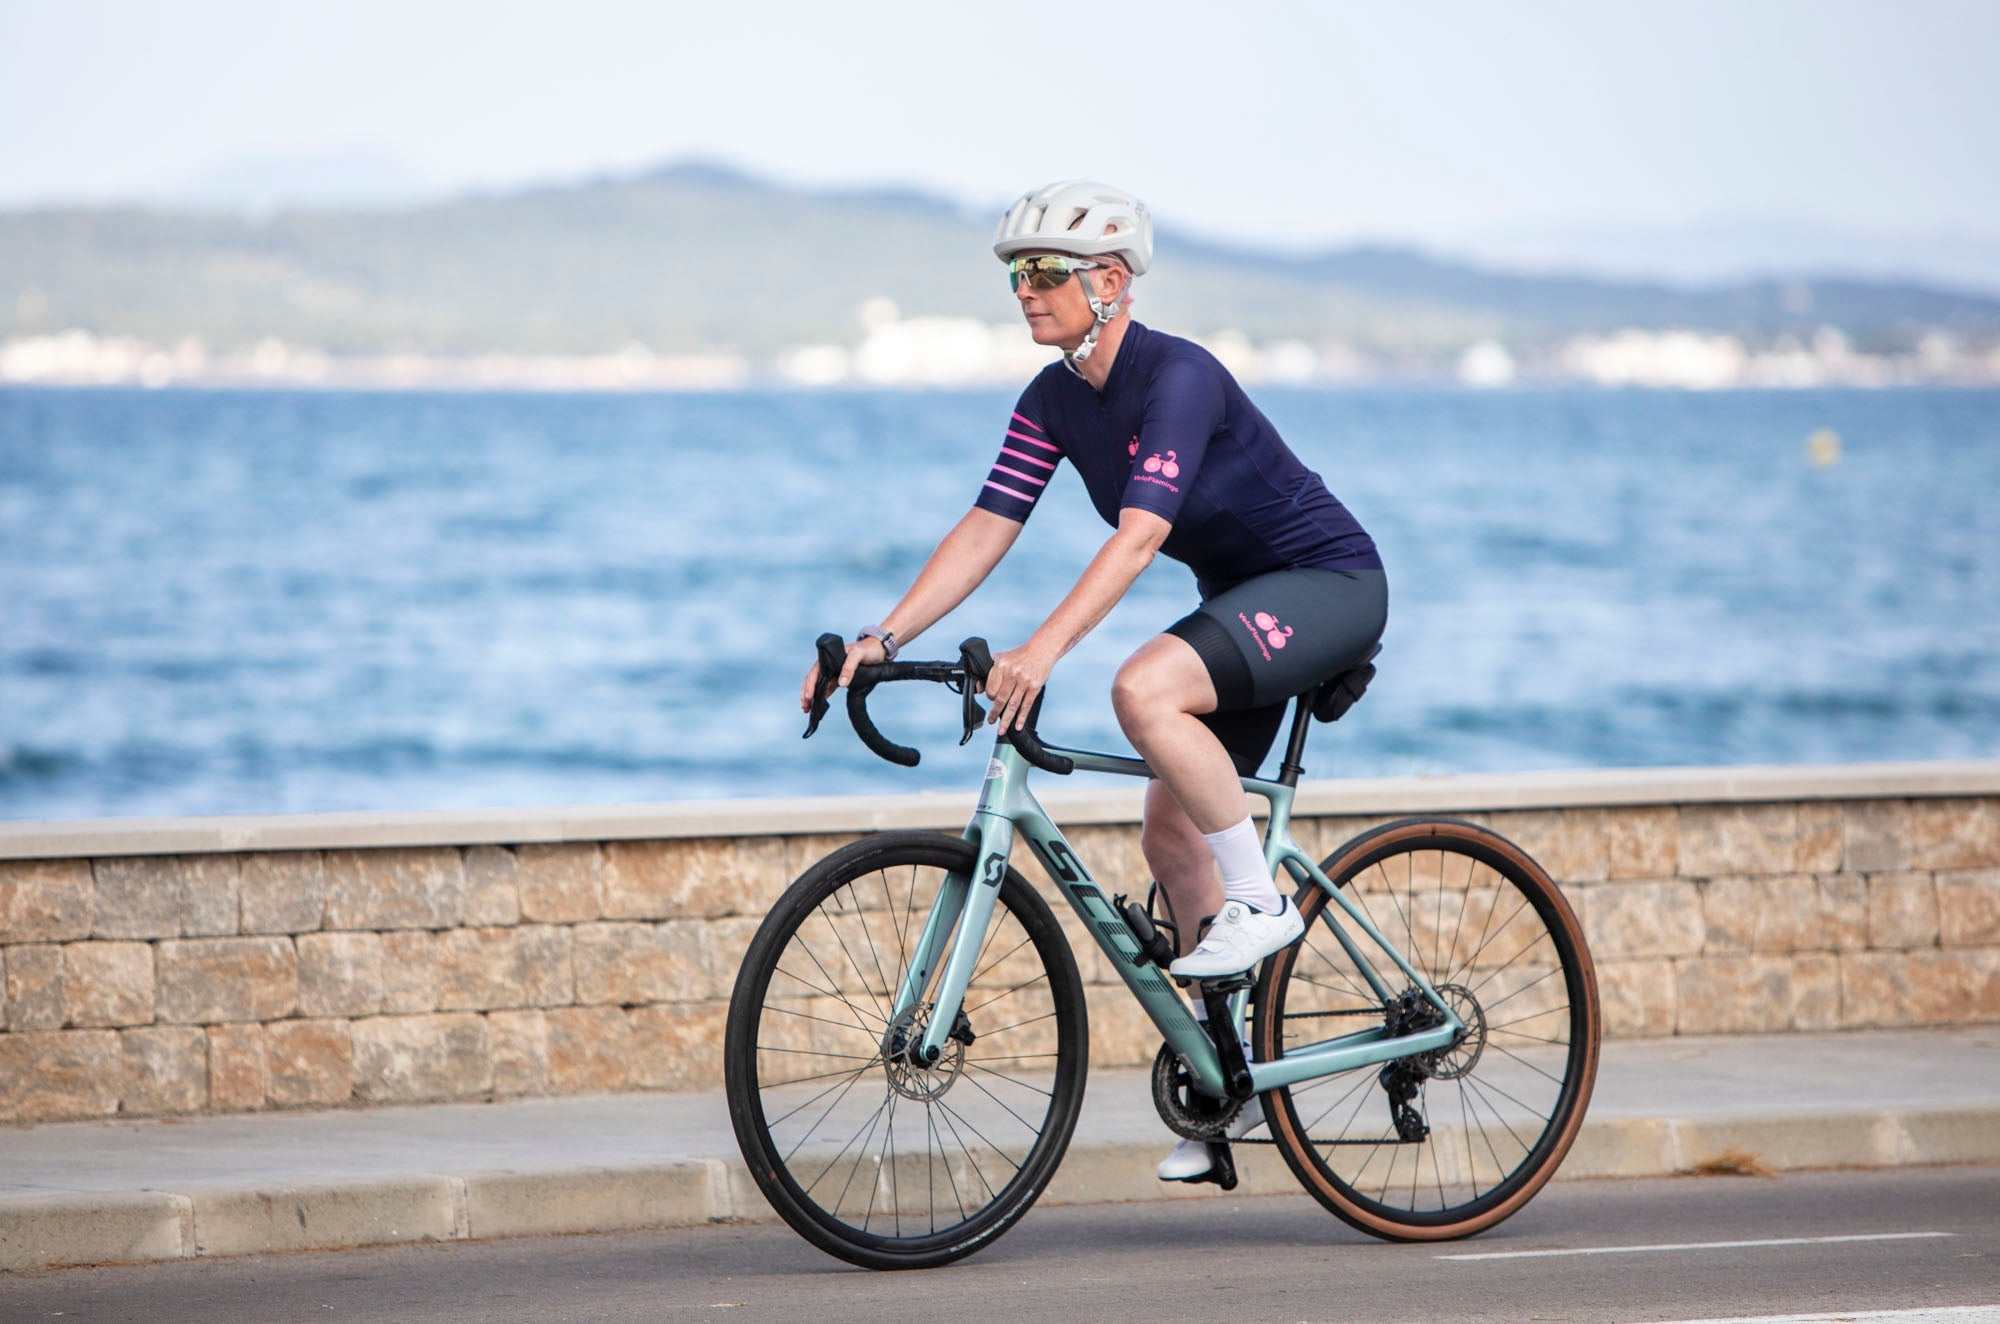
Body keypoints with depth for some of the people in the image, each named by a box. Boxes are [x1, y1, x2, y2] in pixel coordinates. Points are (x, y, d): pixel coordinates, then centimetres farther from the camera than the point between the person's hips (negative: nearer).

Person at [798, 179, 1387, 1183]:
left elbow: (1139, 534, -37)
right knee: (1170, 834, 5)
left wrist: (1042, 650, -48)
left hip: (1330, 582, -9)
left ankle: (1258, 903, -18)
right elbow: (984, 530, -3)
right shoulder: (1054, 403, -1)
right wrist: (882, 639, -15)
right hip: (1240, 597, 9)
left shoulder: (1177, 377, -26)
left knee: (1144, 689, -32)